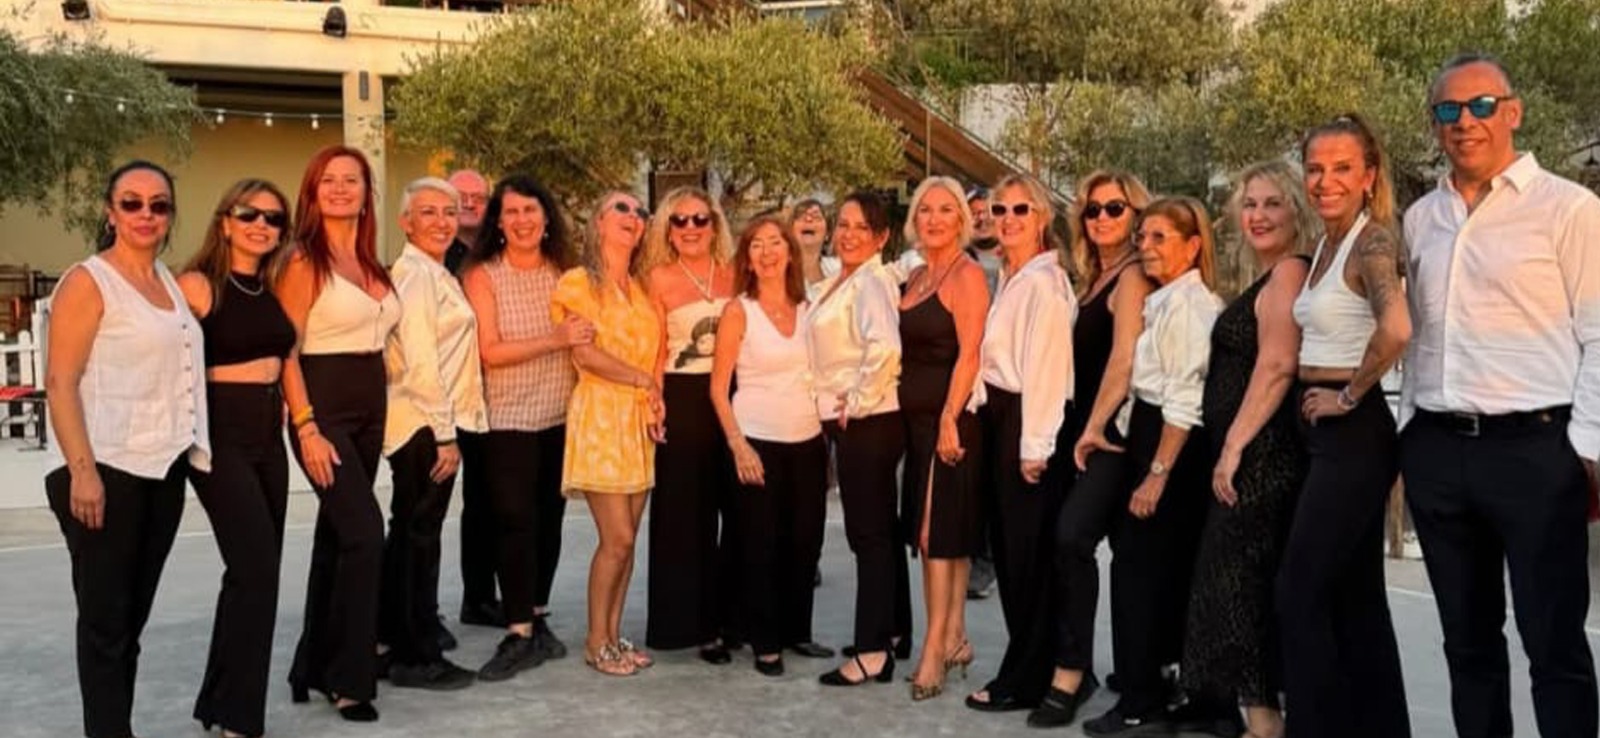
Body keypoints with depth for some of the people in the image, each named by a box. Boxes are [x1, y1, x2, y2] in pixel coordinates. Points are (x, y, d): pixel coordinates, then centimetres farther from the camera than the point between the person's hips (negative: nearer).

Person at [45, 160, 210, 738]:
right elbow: (60, 384, -13)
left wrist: (193, 451, 15)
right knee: (105, 615, 1)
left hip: (165, 470, 7)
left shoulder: (169, 280, 13)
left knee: (134, 613, 13)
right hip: (111, 472, -7)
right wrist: (81, 470, -21)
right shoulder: (88, 281, -7)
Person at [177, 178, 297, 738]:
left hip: (269, 434, 7)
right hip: (221, 434, -7)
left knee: (251, 570, 11)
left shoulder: (274, 288, 11)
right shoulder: (197, 285, -9)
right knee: (258, 568, -11)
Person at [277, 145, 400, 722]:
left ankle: (314, 665, 25)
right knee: (364, 533, -14)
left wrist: (378, 404, 11)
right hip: (324, 408, -7)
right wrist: (306, 427, -19)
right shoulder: (305, 259, -8)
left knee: (336, 536, 13)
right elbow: (285, 350, -12)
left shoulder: (370, 262, 12)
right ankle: (348, 678, -3)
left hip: (371, 407, 7)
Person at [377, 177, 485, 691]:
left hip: (431, 423, 10)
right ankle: (419, 657, 7)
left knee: (408, 534, 17)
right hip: (425, 423, -10)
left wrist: (448, 427, 13)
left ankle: (394, 641, 29)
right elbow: (420, 362, -20)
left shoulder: (436, 274, 16)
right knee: (420, 537, -2)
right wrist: (444, 432, -19)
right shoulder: (415, 273, -13)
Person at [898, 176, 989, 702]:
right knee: (936, 533, 12)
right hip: (917, 417, 8)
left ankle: (934, 650, -2)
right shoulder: (916, 277, 15)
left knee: (938, 531, -7)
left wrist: (950, 419, -22)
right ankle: (954, 637, 20)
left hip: (949, 417, -8)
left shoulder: (967, 275, -9)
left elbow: (969, 354, -17)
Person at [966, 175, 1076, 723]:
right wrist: (993, 425, 8)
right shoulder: (1009, 277, 14)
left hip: (1028, 421, -10)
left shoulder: (1043, 280, -14)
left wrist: (1034, 444, -20)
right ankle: (1026, 668, 27)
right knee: (1008, 543, 15)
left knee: (1028, 549, 0)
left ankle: (1026, 678, 12)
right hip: (999, 416, 10)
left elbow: (1045, 365, -19)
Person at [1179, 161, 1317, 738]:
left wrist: (1234, 446, -22)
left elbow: (1277, 365, -22)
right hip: (1253, 454, 10)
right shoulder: (1268, 278, 19)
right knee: (1245, 585, 13)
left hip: (1262, 452, -10)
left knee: (1237, 583, -7)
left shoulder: (1288, 273, -12)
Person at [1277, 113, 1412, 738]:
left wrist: (1349, 396, -20)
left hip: (1353, 433, -9)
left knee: (1299, 593, -5)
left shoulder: (1371, 241, -15)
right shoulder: (1326, 244, 13)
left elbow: (1396, 330, -32)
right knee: (1354, 594, 14)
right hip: (1329, 431, 9)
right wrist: (1328, 399, 11)